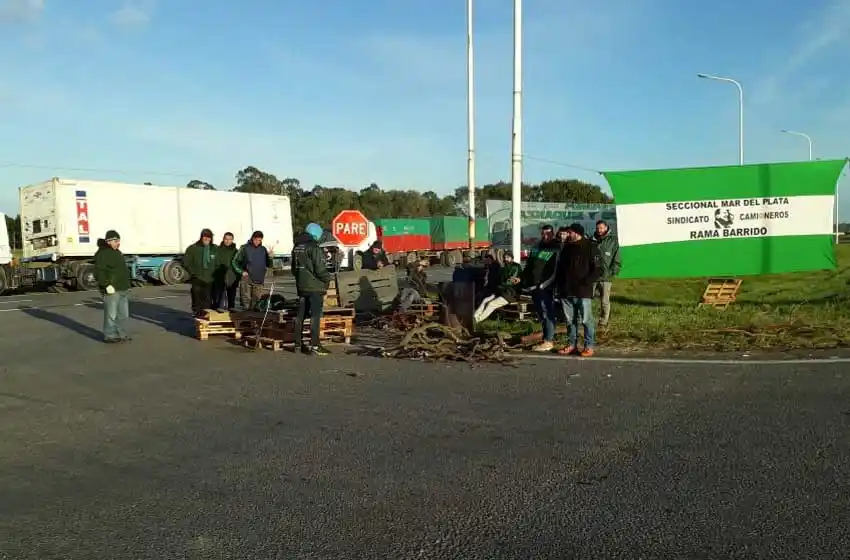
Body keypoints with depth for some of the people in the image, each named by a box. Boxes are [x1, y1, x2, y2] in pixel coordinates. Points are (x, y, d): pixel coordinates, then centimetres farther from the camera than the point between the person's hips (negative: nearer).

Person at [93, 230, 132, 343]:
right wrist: (106, 285, -24)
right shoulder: (102, 254, -11)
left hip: (123, 289, 9)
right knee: (111, 314, -4)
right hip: (112, 290, -9)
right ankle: (109, 336, 4)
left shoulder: (117, 252, 19)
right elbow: (99, 272, -19)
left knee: (124, 314, 12)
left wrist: (126, 284, 23)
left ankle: (122, 334, 20)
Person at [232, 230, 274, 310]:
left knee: (256, 301, 8)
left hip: (259, 281, 3)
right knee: (246, 301, -3)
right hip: (246, 280, -3)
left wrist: (270, 257, -9)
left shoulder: (263, 249, 7)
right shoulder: (245, 248, -1)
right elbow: (234, 262, 3)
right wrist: (241, 272, -8)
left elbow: (268, 265, 9)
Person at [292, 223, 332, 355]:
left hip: (301, 286, 8)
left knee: (300, 315, 13)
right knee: (315, 315, -5)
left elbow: (294, 268, 20)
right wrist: (327, 278, -4)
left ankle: (298, 344, 18)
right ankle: (315, 345, -7)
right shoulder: (314, 247, -15)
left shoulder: (297, 247, 12)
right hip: (315, 286, -8)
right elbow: (320, 268, -20)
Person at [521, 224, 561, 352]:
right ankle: (548, 336, 24)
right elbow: (528, 266, 21)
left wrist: (544, 284, -19)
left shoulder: (557, 249, -4)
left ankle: (548, 341, -2)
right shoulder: (536, 247, 18)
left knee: (547, 313, -5)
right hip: (534, 286, 7)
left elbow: (556, 270, -12)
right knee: (540, 313, 13)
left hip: (546, 287, -7)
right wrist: (526, 281, 11)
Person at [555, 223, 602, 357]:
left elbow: (598, 268, -8)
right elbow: (560, 267, 21)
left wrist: (586, 282, -16)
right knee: (570, 320, 11)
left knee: (586, 319, -3)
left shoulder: (590, 247, -4)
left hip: (583, 292, -6)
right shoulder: (567, 248, 15)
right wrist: (560, 284, 9)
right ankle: (571, 345, 20)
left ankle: (589, 346, 5)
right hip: (566, 291, 6)